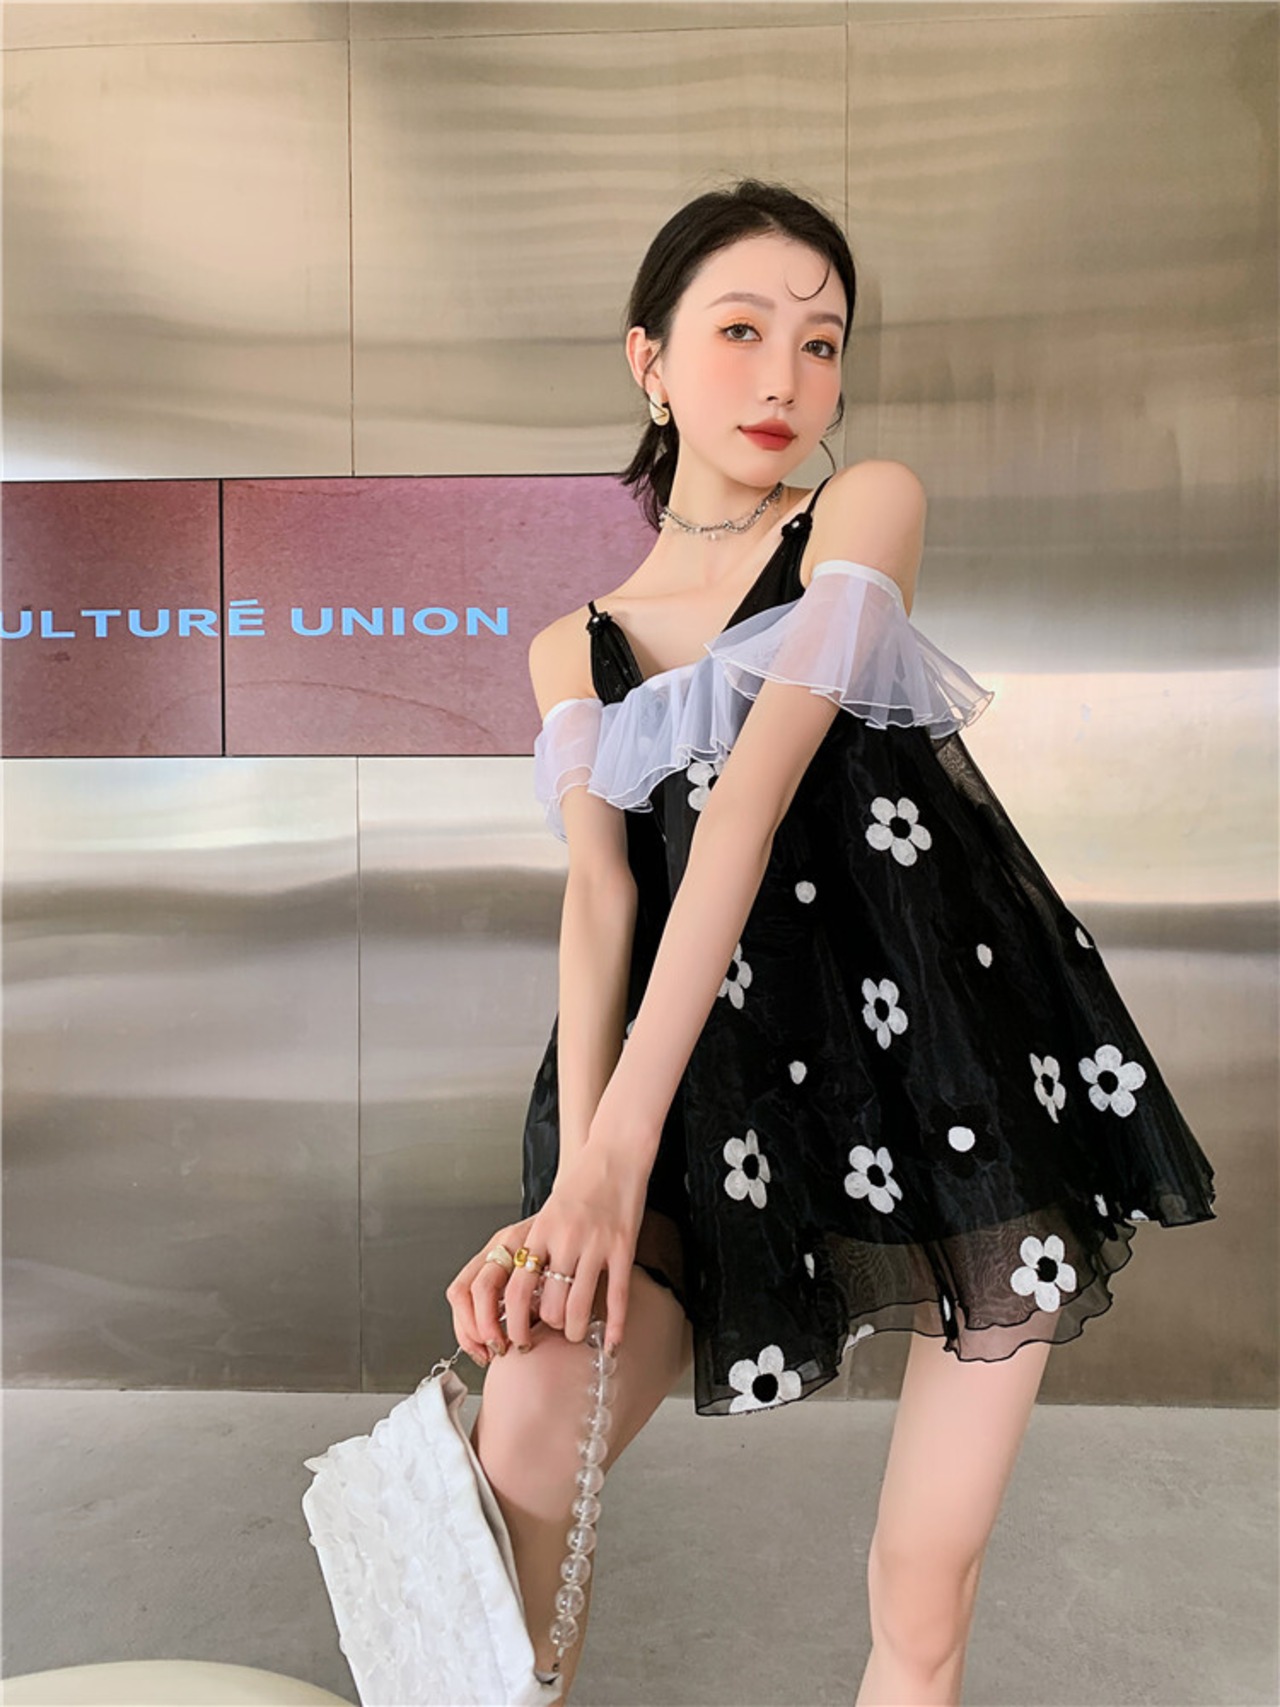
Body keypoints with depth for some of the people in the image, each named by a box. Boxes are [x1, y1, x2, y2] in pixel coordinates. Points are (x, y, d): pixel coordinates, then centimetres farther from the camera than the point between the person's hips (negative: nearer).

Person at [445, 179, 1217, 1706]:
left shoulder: (868, 508, 4)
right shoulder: (575, 651, 15)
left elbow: (759, 789, -11)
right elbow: (597, 893, -1)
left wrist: (624, 1137, -19)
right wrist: (576, 1176, -18)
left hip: (960, 1042, -1)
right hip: (736, 1080, 2)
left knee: (928, 1582, 4)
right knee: (518, 1453, -11)